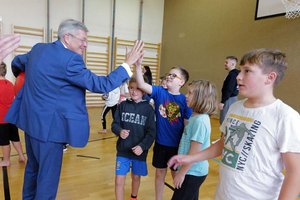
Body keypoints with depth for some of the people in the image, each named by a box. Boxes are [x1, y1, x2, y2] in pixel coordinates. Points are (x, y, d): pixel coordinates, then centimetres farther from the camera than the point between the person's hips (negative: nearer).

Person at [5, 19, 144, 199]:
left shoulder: (38, 48, 6)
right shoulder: (69, 60, -21)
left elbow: (17, 62, 25)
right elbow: (101, 85, -21)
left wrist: (27, 74, 49)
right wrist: (128, 63, -16)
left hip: (31, 120, 10)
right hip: (49, 125, -10)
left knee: (33, 168, 26)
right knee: (48, 176, 5)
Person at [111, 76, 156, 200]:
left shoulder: (148, 108, -9)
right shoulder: (123, 105, -4)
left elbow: (151, 132, -10)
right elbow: (114, 124, -3)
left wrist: (142, 146, -21)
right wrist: (119, 131, -24)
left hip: (139, 151, 0)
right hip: (123, 150, 0)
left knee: (136, 177, 20)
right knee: (119, 181, 1)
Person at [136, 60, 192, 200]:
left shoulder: (184, 100, -10)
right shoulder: (159, 92, -6)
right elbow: (141, 85, -21)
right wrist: (138, 65, -34)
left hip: (177, 145, -2)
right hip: (160, 143, 2)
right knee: (160, 173, 19)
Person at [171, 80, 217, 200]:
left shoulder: (199, 120, -24)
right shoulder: (196, 117, 3)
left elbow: (194, 152, -23)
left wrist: (181, 172, -16)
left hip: (192, 172, -8)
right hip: (193, 170, 8)